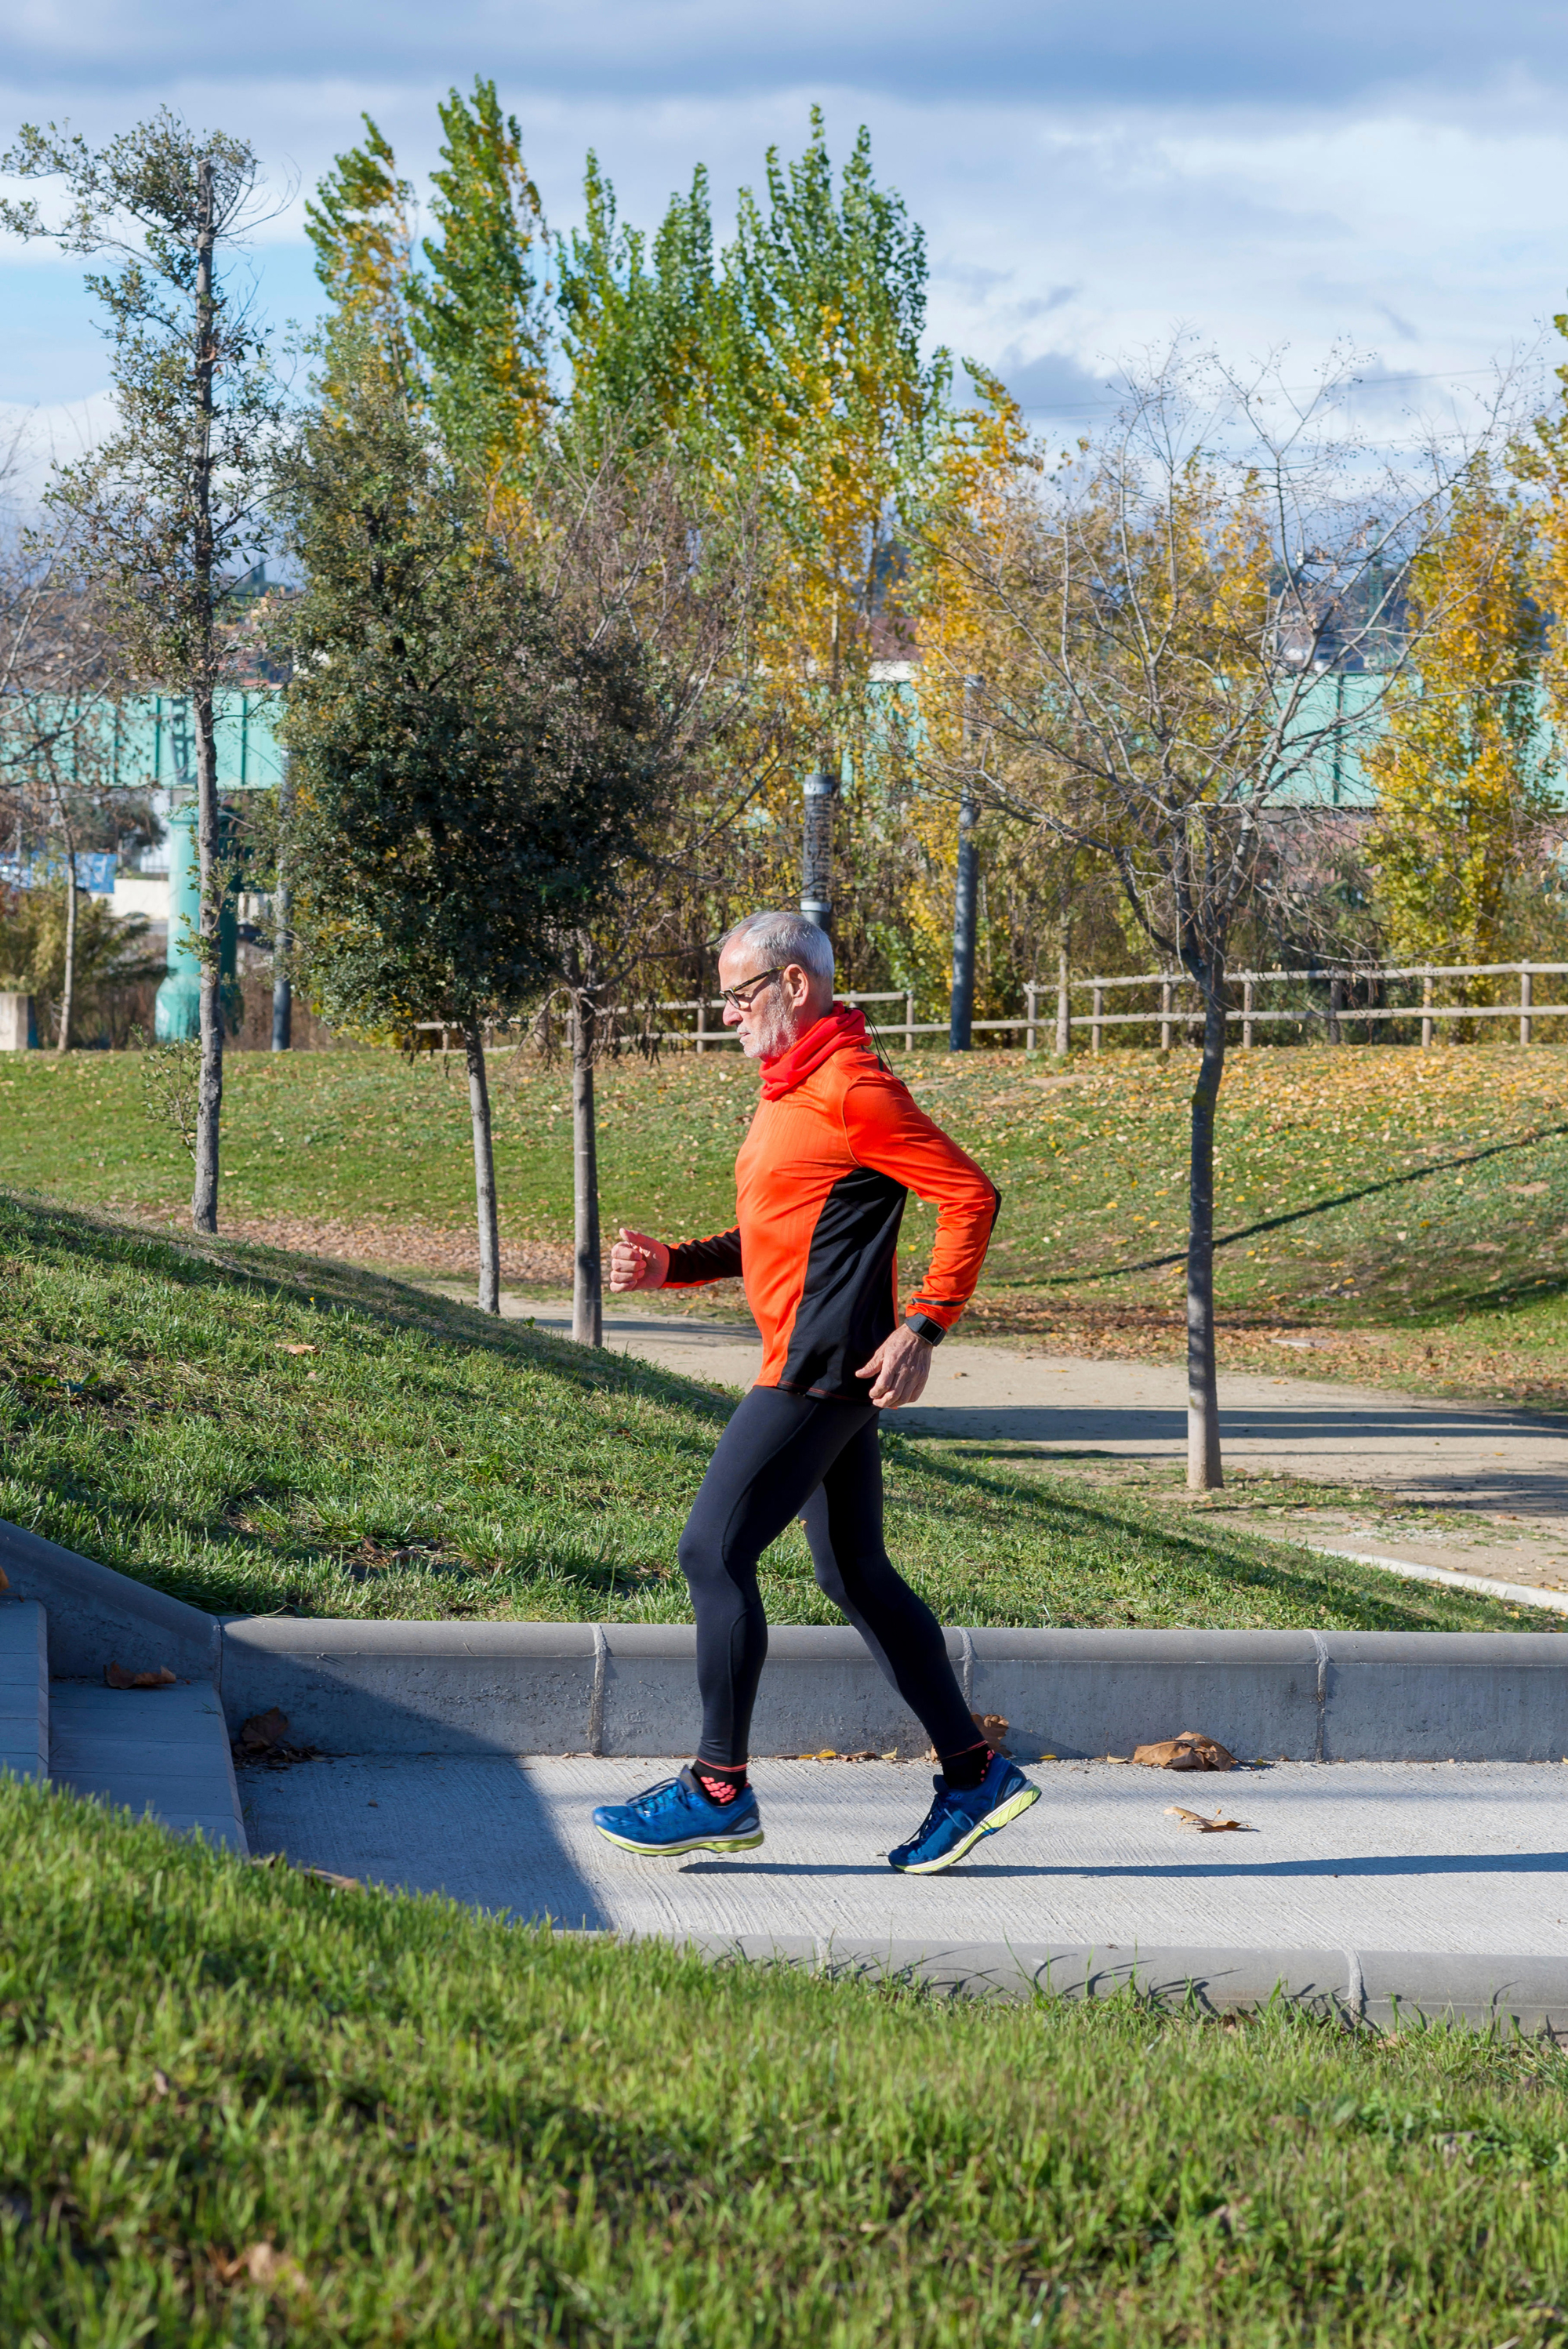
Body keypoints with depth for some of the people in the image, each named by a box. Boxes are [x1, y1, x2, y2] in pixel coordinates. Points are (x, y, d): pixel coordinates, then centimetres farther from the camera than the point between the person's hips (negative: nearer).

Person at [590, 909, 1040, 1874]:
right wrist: (671, 1264, 9)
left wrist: (922, 1328, -21)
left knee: (714, 1553, -8)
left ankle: (719, 1791, -1)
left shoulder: (853, 1087, -14)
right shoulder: (792, 1089, 17)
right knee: (857, 1575, 12)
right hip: (813, 1370, 10)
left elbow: (970, 1196, -17)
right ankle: (975, 1776, 16)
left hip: (821, 1370, -10)